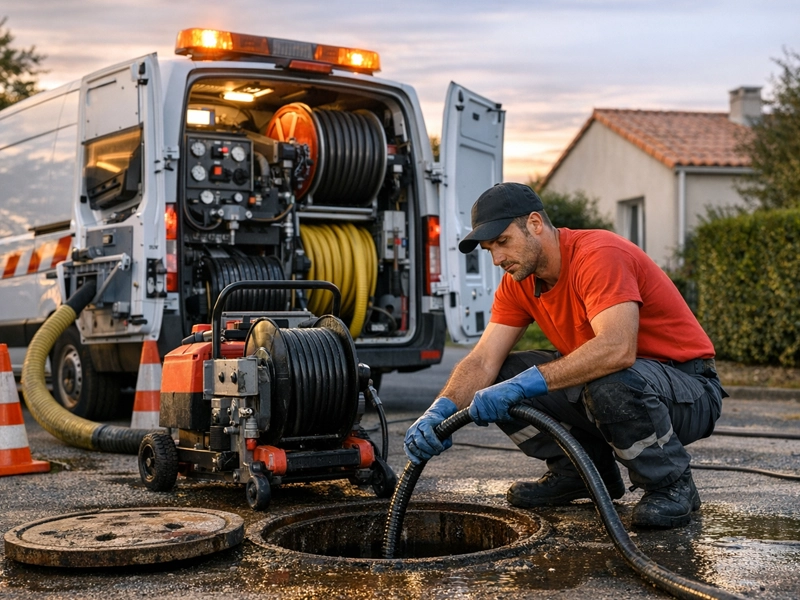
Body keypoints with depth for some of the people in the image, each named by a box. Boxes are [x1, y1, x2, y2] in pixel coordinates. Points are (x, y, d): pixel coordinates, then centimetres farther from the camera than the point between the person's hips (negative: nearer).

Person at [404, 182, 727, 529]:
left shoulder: (600, 255, -25)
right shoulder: (518, 283, 1)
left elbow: (617, 348, -41)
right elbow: (483, 361, -6)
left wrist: (525, 384, -43)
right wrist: (440, 412, -26)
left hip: (691, 391, -7)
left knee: (609, 383, -40)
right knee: (502, 377, -7)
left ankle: (673, 486, -13)